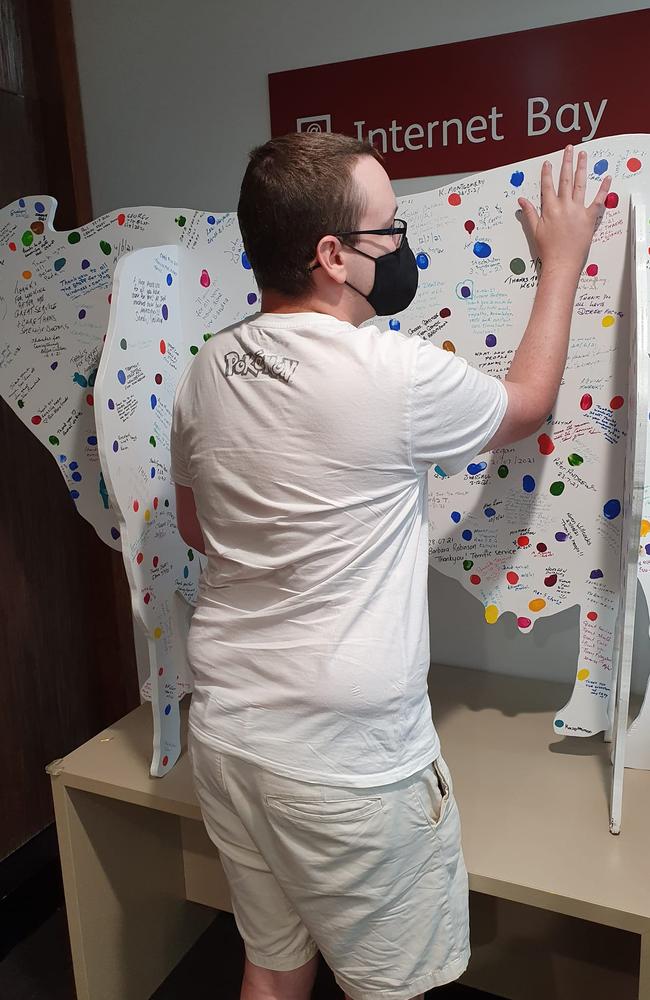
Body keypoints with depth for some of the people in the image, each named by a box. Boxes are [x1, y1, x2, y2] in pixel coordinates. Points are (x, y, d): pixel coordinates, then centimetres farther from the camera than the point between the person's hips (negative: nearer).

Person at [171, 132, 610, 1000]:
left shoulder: (207, 373, -2)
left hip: (227, 734, 6)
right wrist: (564, 260, 11)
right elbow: (528, 404, -1)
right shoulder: (394, 376, -22)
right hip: (348, 763, -6)